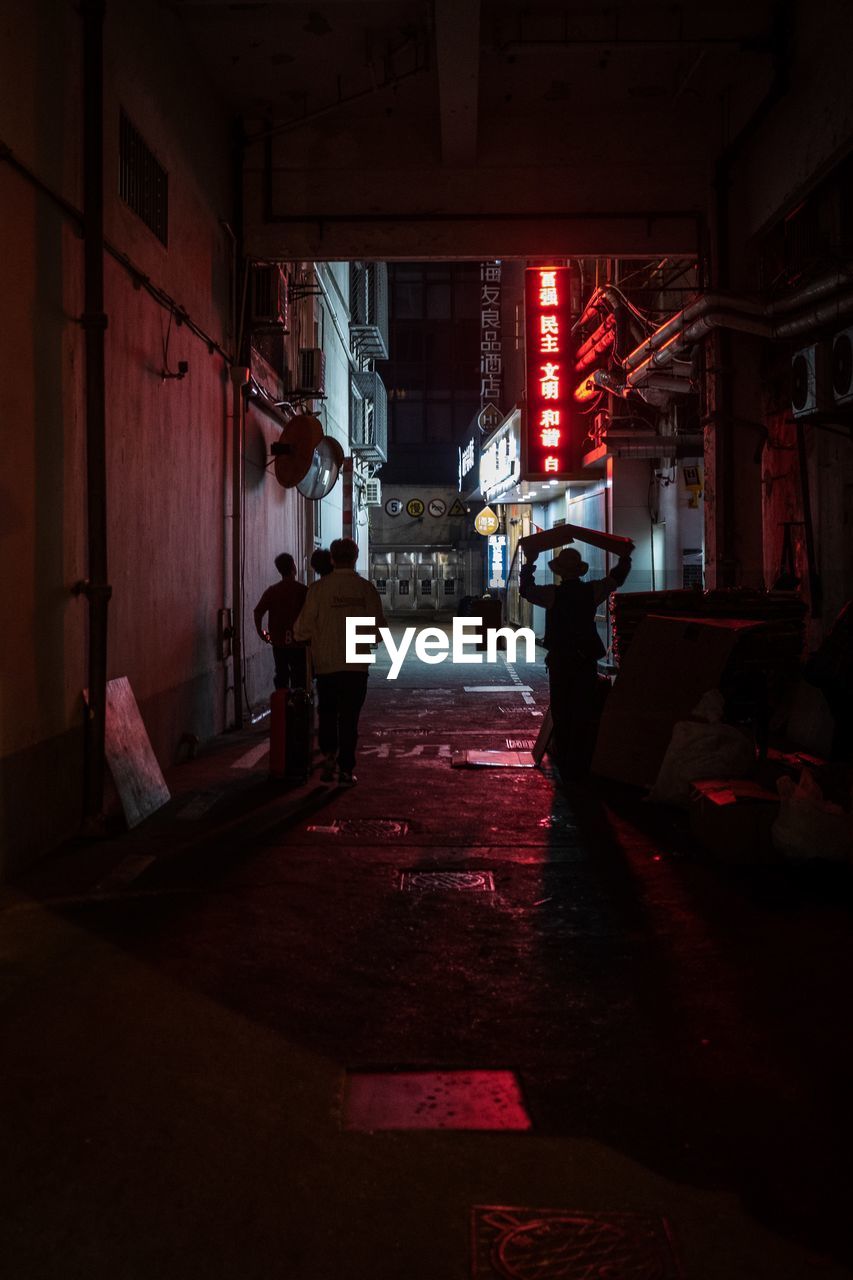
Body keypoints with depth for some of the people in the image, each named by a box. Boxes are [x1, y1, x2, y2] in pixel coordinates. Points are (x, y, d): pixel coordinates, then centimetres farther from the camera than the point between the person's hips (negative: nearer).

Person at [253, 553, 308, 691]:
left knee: (281, 676, 13)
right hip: (298, 643, -3)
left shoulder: (272, 590, 0)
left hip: (278, 642, 3)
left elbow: (258, 612, -6)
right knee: (299, 678, 4)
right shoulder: (303, 590, -8)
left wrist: (260, 632, 5)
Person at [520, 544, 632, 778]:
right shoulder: (592, 591, -3)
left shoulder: (553, 594, -9)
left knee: (561, 714, 8)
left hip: (559, 661, -1)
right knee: (585, 713, 7)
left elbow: (526, 590, 7)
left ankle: (564, 765, 12)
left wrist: (529, 564, 18)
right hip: (587, 660, 1)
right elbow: (616, 579, 15)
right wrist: (625, 557, 29)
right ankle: (581, 765, 8)